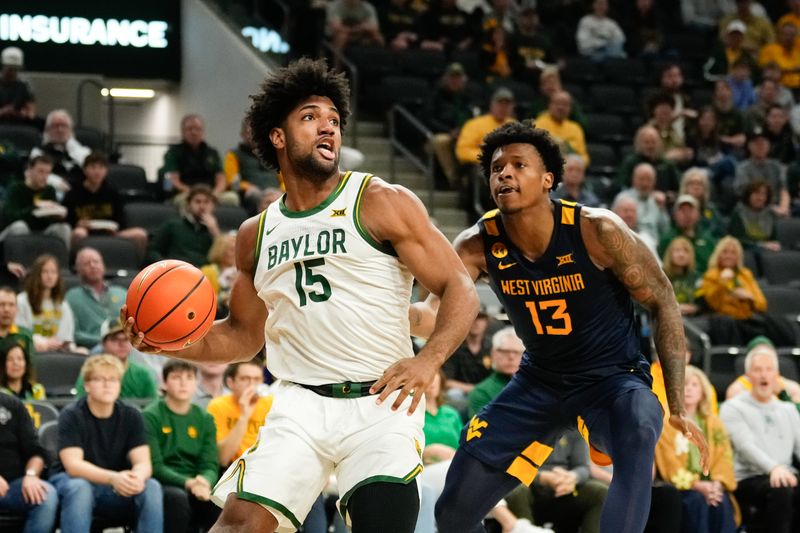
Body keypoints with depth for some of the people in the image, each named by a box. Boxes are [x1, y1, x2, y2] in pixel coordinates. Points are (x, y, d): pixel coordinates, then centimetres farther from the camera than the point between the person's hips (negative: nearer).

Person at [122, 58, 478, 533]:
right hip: (301, 405, 3)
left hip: (381, 404, -3)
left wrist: (428, 360, -23)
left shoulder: (382, 203, -3)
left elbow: (460, 290, -5)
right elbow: (245, 335, 23)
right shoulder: (256, 235, 12)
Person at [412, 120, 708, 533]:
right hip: (539, 382, 4)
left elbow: (662, 303, -12)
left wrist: (677, 405, -14)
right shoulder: (478, 244, -13)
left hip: (613, 376, -4)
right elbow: (434, 315, -23)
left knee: (638, 435, -40)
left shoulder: (596, 230, -22)